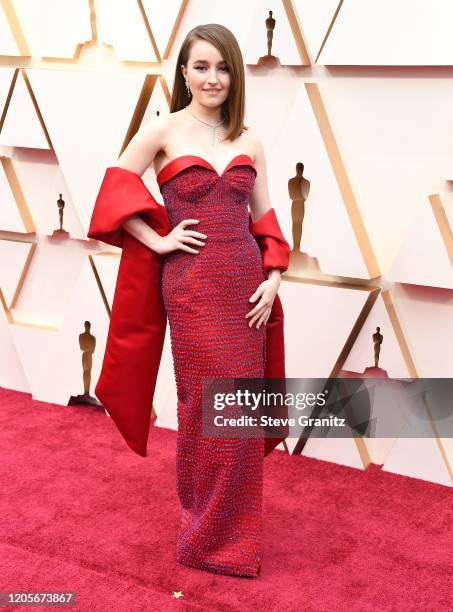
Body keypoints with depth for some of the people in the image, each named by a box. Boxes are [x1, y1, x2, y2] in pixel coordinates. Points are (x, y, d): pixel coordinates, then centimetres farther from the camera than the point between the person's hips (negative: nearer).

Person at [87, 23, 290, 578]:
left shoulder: (249, 141, 10)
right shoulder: (164, 131, -1)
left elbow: (265, 219, 12)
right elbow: (115, 190, -1)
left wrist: (273, 279, 1)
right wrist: (158, 241, -9)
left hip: (246, 286, 4)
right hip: (192, 288, -4)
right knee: (208, 410, 2)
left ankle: (233, 531, 27)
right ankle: (207, 538, 22)